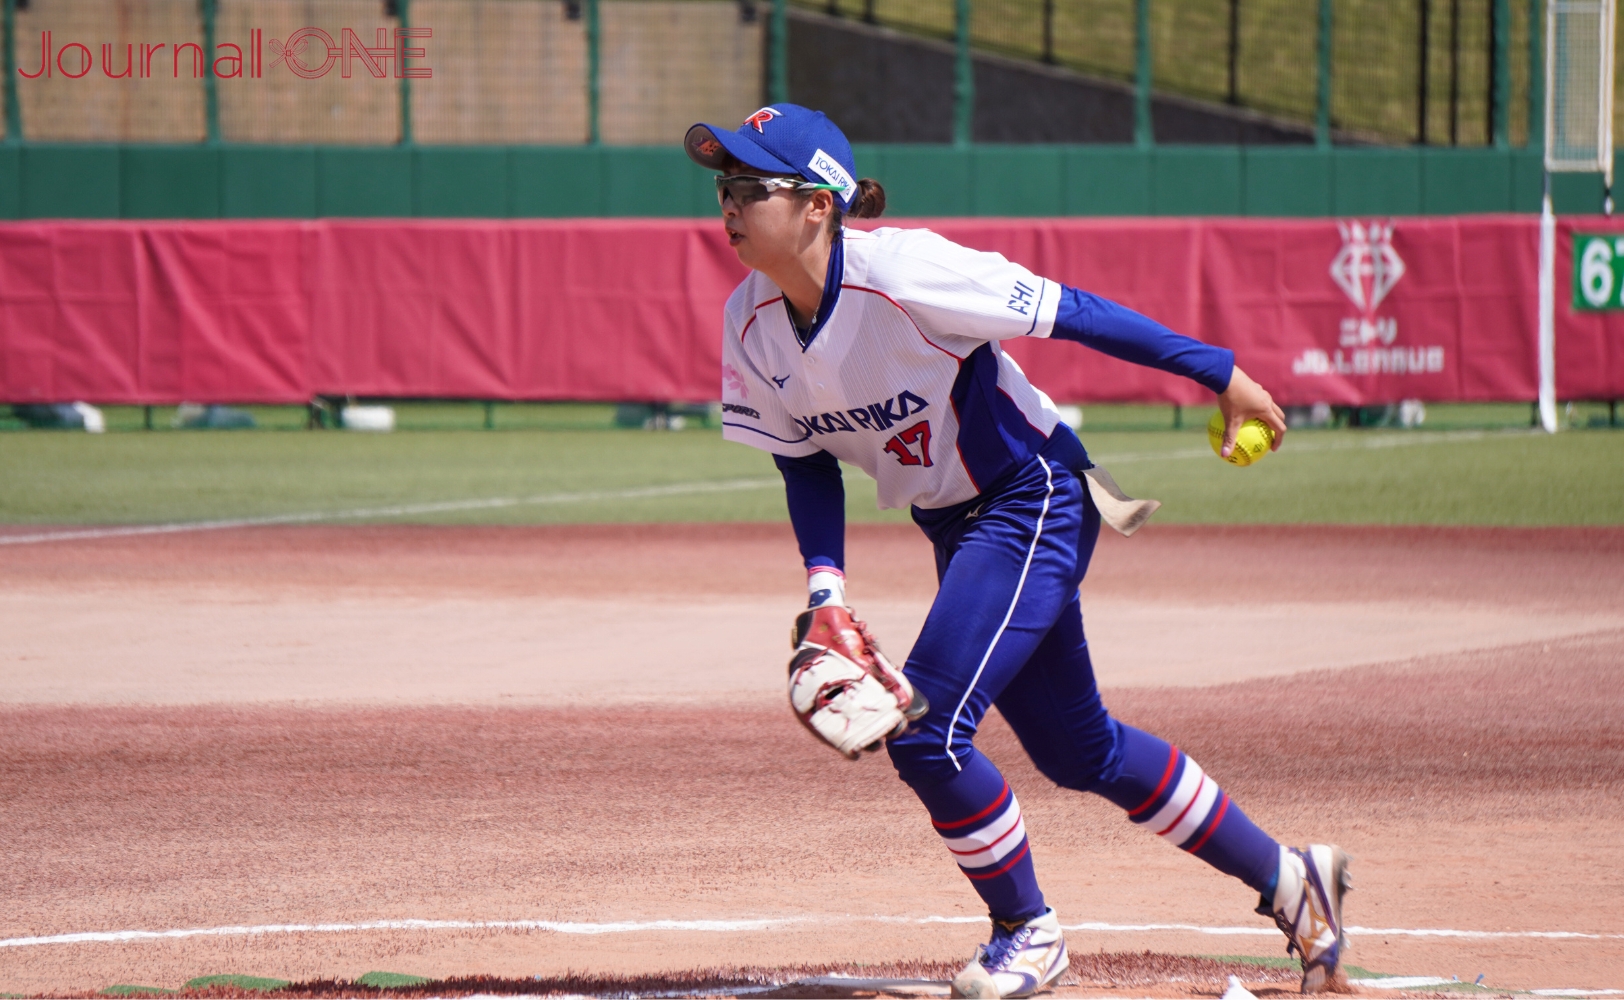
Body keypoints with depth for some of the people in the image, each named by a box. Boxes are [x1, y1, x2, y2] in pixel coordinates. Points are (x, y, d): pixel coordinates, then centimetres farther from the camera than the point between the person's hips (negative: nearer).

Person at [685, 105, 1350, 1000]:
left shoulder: (903, 274, -29)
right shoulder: (751, 323, -9)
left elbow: (1071, 312, -22)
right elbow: (805, 460, 3)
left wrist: (1219, 373, -17)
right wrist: (824, 588, -12)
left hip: (1037, 500, -8)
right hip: (952, 524, 8)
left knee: (925, 729, -18)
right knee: (1078, 751, 15)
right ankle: (1287, 879, 32)